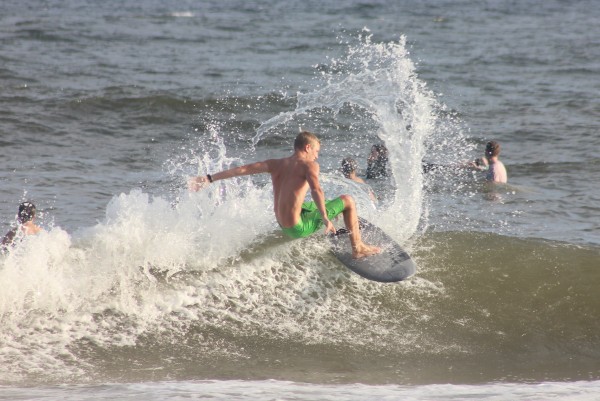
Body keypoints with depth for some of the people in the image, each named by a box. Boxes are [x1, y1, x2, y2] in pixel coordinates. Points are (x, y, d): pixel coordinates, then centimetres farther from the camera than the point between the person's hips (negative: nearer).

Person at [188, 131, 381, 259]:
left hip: (283, 225, 8)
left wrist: (210, 179, 2)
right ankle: (358, 248, 13)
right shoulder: (309, 165, -11)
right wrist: (325, 218, -34)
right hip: (298, 228, -8)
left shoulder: (275, 164, 6)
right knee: (348, 201, 5)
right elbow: (316, 190, -30)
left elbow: (242, 169, 2)